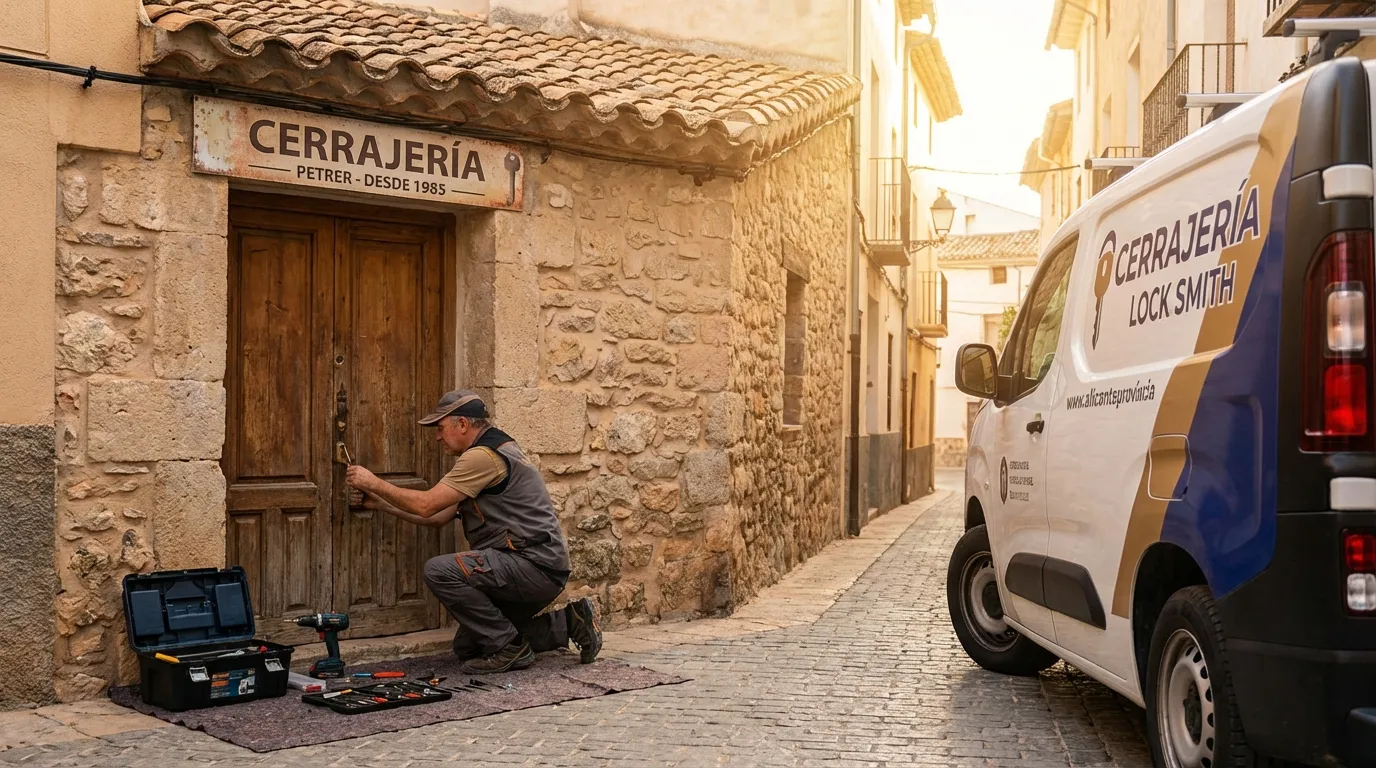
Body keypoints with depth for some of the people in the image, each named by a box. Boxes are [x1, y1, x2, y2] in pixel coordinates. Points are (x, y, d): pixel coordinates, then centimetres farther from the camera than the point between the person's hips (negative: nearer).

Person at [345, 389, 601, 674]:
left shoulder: (484, 456, -15)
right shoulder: (490, 453, 19)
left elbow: (425, 505, -17)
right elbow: (437, 517, 19)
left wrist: (375, 483, -4)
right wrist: (378, 502, 16)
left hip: (537, 567, -11)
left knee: (440, 570, -22)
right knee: (465, 647, 15)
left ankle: (509, 648, -11)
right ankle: (568, 623, 16)